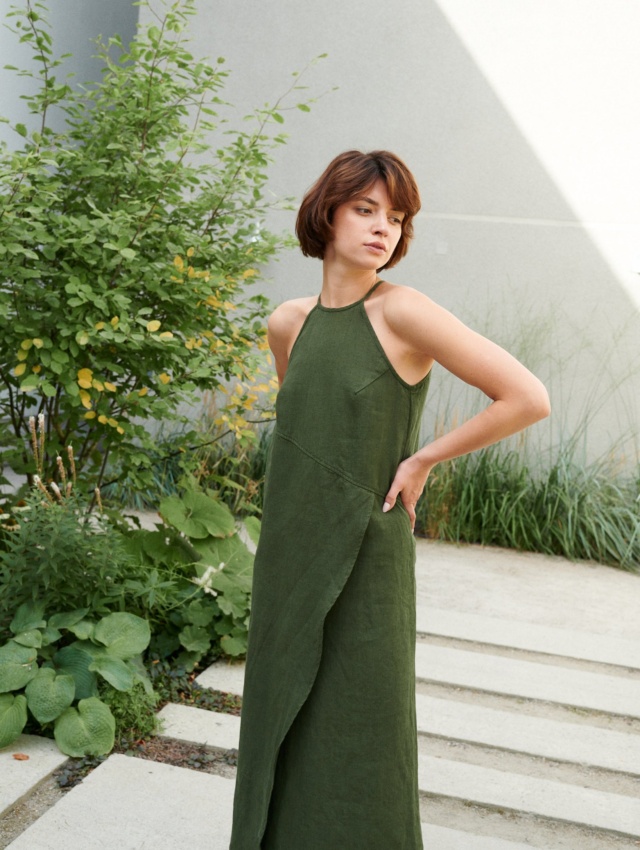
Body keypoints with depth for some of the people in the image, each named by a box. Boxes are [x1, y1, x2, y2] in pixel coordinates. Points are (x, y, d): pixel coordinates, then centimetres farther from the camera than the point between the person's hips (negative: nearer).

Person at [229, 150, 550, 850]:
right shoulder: (288, 322, 4)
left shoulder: (403, 311, -14)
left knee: (355, 742, 7)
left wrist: (422, 458, -11)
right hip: (288, 558, 6)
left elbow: (528, 398, -17)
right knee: (282, 727, 17)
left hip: (363, 562, -5)